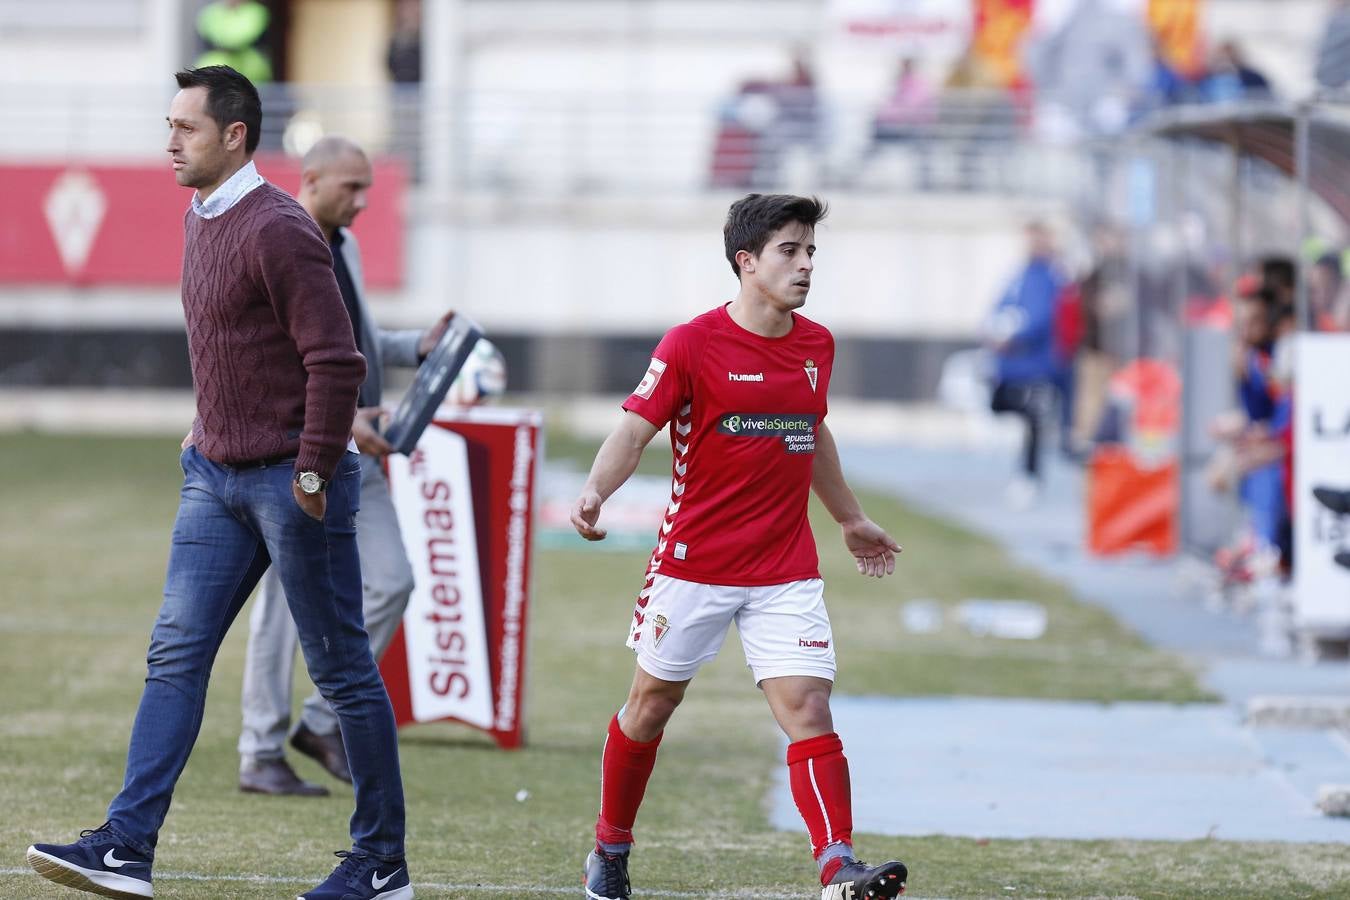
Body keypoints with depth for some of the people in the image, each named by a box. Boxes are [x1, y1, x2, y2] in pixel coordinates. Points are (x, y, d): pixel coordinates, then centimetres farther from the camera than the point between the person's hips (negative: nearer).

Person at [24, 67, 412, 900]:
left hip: (291, 483, -9)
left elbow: (336, 360, -20)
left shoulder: (277, 230, -17)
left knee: (343, 668, 1)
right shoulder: (201, 222, 12)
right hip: (217, 478, 9)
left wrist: (313, 471, -18)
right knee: (175, 656, 0)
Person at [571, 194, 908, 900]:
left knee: (808, 707, -11)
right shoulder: (691, 344, -9)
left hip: (787, 571, 3)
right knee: (653, 702, 11)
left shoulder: (816, 345, 7)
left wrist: (851, 520, 34)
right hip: (694, 565, -3)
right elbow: (634, 430, -12)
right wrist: (595, 491, -31)